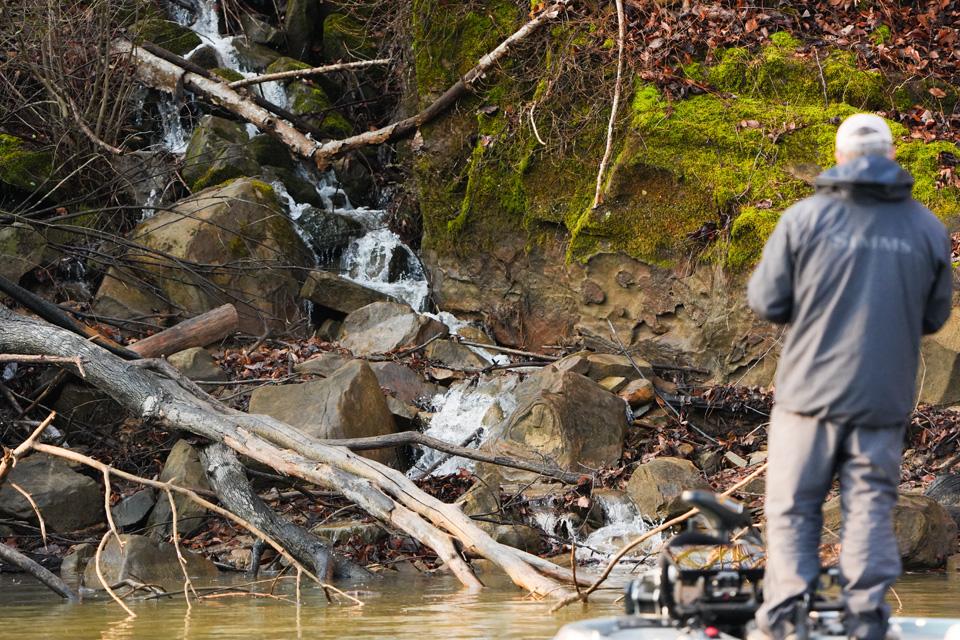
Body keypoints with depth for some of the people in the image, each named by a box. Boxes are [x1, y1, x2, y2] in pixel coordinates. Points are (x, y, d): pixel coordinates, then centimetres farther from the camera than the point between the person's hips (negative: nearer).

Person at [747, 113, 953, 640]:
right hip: (886, 397, 2)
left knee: (792, 505, 6)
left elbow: (765, 301, -4)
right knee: (870, 504, 8)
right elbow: (934, 317, 10)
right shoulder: (928, 228, 1)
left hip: (811, 393, -2)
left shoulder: (804, 217, -8)